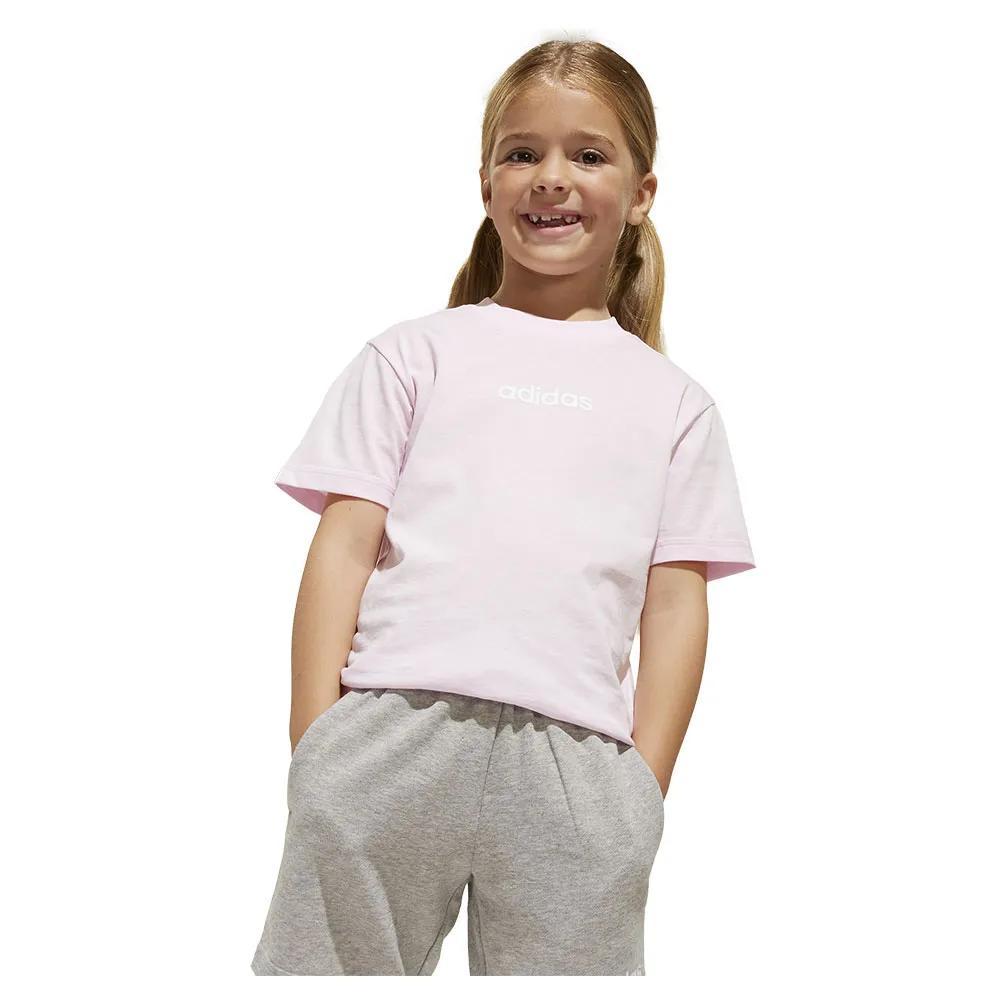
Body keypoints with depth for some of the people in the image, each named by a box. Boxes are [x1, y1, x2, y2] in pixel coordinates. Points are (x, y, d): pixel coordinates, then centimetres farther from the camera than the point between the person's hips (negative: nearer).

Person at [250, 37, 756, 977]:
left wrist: (645, 789, 2)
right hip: (392, 728, 0)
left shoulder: (672, 401, 16)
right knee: (332, 967, -1)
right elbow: (343, 545, 6)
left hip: (577, 758, 1)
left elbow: (675, 604, 11)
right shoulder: (415, 354, 13)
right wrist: (313, 750, -2)